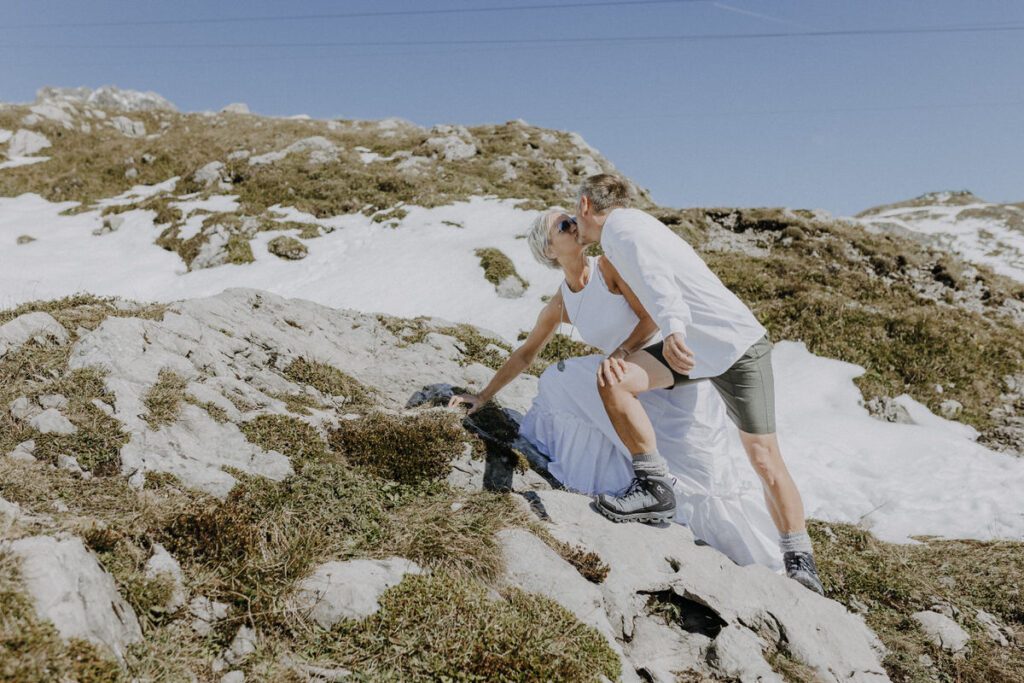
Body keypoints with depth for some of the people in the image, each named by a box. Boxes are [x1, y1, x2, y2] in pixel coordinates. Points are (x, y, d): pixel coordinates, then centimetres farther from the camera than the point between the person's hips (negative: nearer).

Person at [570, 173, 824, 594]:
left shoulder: (621, 225, -11)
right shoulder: (617, 238, 16)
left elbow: (656, 276, -30)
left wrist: (673, 329, -47)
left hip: (738, 344, -8)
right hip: (690, 346, 8)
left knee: (764, 457, -6)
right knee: (612, 378, -14)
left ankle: (799, 560, 3)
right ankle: (653, 484, -8)